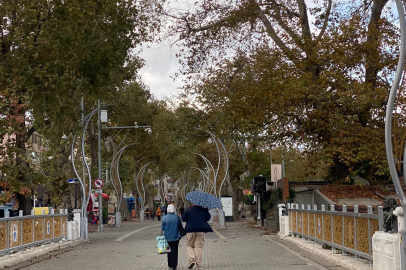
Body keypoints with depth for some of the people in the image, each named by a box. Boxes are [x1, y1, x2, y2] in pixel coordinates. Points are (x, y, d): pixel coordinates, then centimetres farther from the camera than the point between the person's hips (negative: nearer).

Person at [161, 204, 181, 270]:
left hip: (167, 237, 1)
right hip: (175, 237, -1)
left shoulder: (164, 218, -9)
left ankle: (170, 265, 19)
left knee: (169, 251, 15)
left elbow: (162, 228, -3)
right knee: (174, 251, 4)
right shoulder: (177, 217, -8)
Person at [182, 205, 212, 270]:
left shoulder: (188, 210, 2)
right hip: (201, 230, 1)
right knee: (199, 247, 1)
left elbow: (183, 219, 6)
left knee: (189, 245, 13)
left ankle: (191, 260, -11)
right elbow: (208, 218, 14)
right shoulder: (203, 210, 6)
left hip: (190, 230, -1)